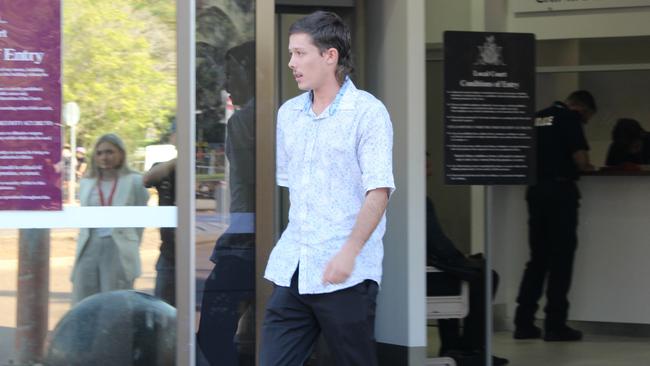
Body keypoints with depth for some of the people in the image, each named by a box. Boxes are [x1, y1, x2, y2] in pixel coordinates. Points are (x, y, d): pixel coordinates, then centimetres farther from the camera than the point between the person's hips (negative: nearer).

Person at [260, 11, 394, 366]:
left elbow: (378, 191, -13)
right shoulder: (288, 113, 14)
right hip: (290, 270, 6)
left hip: (346, 275, -6)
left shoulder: (368, 112, -6)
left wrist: (350, 251, -23)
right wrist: (294, 245, 17)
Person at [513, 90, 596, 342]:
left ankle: (524, 323, 10)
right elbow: (580, 160, -14)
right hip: (560, 190, -7)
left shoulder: (537, 118, 15)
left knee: (537, 258, 13)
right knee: (561, 259, 0)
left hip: (535, 189, 7)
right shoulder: (570, 118, -7)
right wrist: (587, 167, 8)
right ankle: (555, 324, 0)